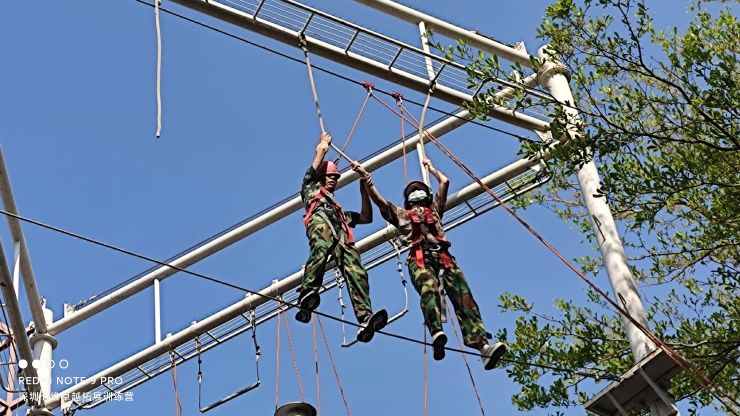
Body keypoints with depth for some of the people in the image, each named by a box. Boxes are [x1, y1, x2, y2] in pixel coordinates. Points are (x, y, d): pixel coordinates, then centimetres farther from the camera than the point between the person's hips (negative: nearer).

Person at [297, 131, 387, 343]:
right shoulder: (311, 187, 36)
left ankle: (365, 319, -43)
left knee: (356, 270, -23)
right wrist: (325, 141, 52)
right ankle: (307, 296, -61)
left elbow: (367, 217, 42)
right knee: (320, 249, -40)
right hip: (320, 220, -4)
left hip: (341, 234, 4)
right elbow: (321, 150, 31)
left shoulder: (340, 210, 49)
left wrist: (364, 187, 43)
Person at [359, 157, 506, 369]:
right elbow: (378, 199, 26)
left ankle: (482, 344, -37)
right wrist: (367, 182, 17)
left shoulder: (434, 210, 41)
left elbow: (445, 182, 44)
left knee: (463, 295, -20)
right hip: (420, 258, -2)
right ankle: (437, 333, -60)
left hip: (442, 256, 2)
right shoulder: (401, 214, 35)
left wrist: (431, 167, 58)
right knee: (429, 289, -35)